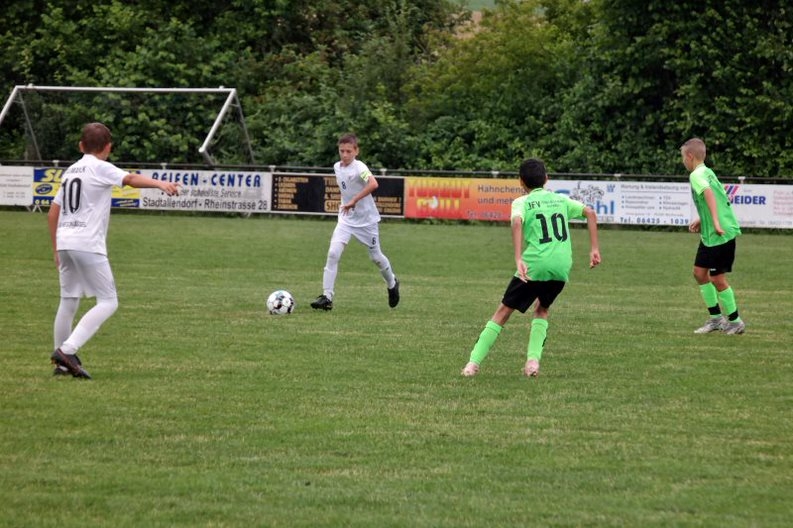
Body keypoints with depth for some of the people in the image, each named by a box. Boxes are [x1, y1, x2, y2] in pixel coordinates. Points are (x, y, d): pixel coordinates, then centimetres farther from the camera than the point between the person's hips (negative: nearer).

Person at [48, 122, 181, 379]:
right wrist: (160, 183, -38)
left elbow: (52, 214, 21)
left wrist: (57, 250, 28)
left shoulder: (70, 172, 19)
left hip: (64, 242, 8)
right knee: (108, 302, -5)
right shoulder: (100, 168, -3)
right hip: (87, 244, -8)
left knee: (68, 301, 17)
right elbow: (129, 179, -23)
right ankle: (67, 350, -18)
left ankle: (62, 362, 22)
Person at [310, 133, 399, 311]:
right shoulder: (337, 167, 2)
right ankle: (327, 297, -14)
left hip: (366, 219, -5)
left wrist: (354, 200, -39)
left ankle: (392, 284, 41)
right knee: (333, 253, -14)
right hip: (346, 219, 5)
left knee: (376, 257, 11)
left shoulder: (359, 167, -21)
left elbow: (373, 184, -40)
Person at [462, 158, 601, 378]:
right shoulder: (561, 200, 18)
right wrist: (594, 249, 9)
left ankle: (474, 362, 3)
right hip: (562, 267, 4)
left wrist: (518, 259, -25)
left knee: (503, 311, 8)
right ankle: (533, 360, 7)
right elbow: (590, 213, 9)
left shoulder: (522, 202, 5)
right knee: (542, 310, 27)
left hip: (534, 265, -4)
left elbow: (517, 222, -17)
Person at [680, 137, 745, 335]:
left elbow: (708, 192, -34)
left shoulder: (697, 175, -15)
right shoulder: (708, 172, 14)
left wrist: (716, 223, -38)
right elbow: (720, 198, 24)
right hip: (709, 235, 10)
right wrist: (702, 221, 22)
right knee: (699, 272, 14)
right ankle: (716, 318, 20)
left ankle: (735, 321, 9)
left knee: (717, 279, -2)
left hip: (720, 235, -10)